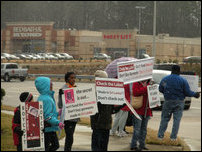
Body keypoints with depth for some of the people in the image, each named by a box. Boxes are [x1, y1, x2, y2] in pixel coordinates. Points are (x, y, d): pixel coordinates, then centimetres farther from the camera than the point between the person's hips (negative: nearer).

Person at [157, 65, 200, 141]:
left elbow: (160, 89, 7)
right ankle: (173, 137, 6)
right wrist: (195, 94, 10)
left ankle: (160, 135, 10)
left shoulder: (164, 79, -1)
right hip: (179, 102, -2)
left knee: (164, 118, 12)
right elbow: (188, 92, -8)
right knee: (177, 119, 6)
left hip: (168, 101, 2)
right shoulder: (183, 81, -9)